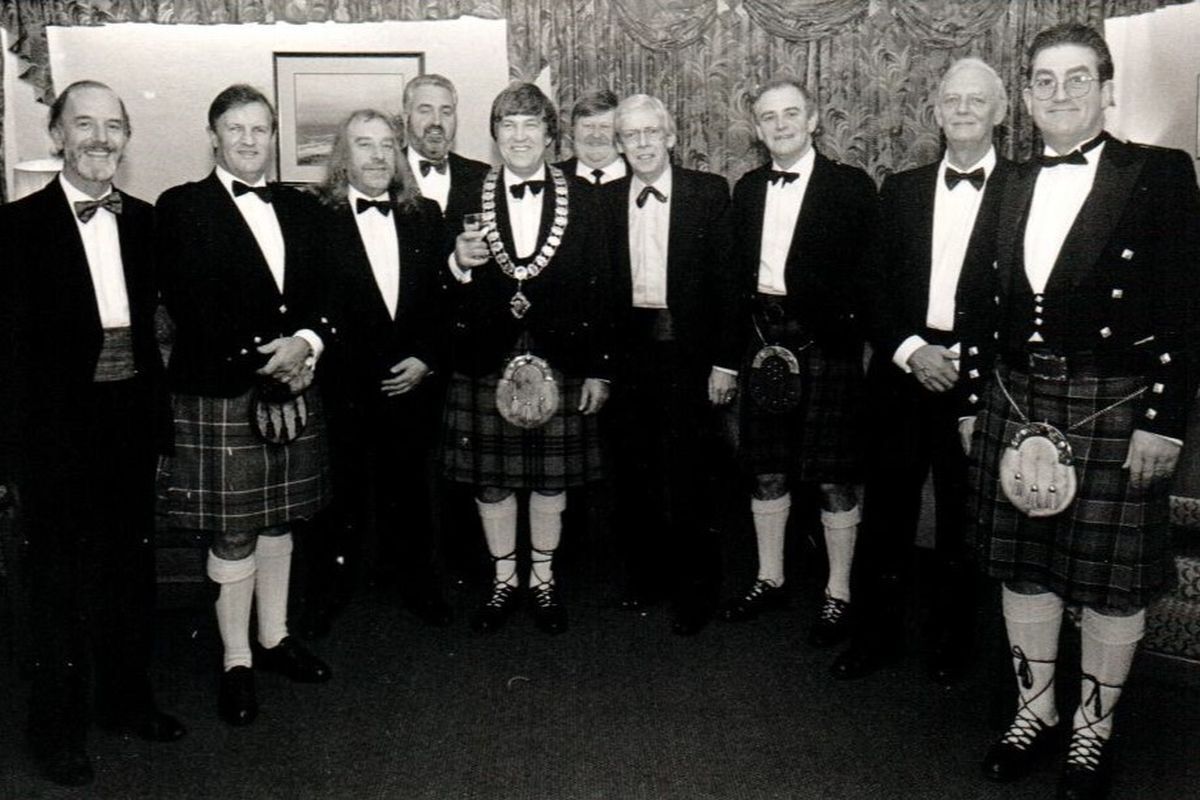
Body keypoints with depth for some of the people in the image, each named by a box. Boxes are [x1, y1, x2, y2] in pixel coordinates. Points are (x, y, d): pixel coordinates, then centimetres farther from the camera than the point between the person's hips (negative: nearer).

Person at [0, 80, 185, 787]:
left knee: (133, 566, 17)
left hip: (131, 419, 5)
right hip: (59, 428, -4)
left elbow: (153, 323, 6)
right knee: (60, 580, 7)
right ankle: (59, 728, 24)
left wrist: (159, 417, 1)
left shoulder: (145, 221, 6)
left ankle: (128, 698, 36)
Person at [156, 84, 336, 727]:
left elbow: (323, 298, 10)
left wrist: (306, 343, -11)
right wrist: (261, 360, -17)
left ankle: (273, 638, 29)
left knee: (278, 520, 14)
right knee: (232, 533, 2)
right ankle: (237, 662, 15)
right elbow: (190, 307, -12)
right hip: (218, 395, -5)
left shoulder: (301, 210, 13)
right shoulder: (182, 208, -3)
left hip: (292, 390, 5)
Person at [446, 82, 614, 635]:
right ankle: (504, 580, 27)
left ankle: (544, 579, 28)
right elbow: (447, 293, 6)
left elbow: (600, 292, 2)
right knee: (490, 478, 9)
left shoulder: (581, 201, 3)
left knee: (552, 476, 9)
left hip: (560, 360, 0)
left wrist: (599, 370, -1)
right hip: (485, 359, 1)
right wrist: (458, 263, -17)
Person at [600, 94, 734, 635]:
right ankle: (646, 575, 26)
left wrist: (725, 360, -7)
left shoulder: (709, 193, 0)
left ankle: (695, 589, 14)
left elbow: (727, 280, -2)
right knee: (633, 473, 9)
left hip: (687, 352, -3)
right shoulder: (605, 200, 9)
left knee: (685, 475, -1)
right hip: (628, 351, 3)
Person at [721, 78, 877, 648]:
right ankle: (769, 579, 27)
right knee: (767, 470, 12)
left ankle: (838, 594, 16)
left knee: (834, 478, 2)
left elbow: (863, 277, -6)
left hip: (826, 344, -4)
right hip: (763, 339, 5)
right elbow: (737, 273, 13)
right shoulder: (747, 189, 13)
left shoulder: (852, 187, -3)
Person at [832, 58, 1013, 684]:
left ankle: (952, 645, 25)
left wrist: (970, 363, -11)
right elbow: (872, 285, 6)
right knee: (885, 513, 7)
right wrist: (910, 349, -8)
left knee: (964, 520, 8)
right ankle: (877, 634, 22)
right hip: (902, 373, 2)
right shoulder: (900, 190, 10)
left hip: (980, 381, -2)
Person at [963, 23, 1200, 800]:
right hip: (1017, 402, 5)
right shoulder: (1013, 186, 11)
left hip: (1116, 408, -4)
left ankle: (1094, 728, 25)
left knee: (1112, 579, 6)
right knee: (1022, 566, 12)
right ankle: (1037, 709, 30)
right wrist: (974, 402, 10)